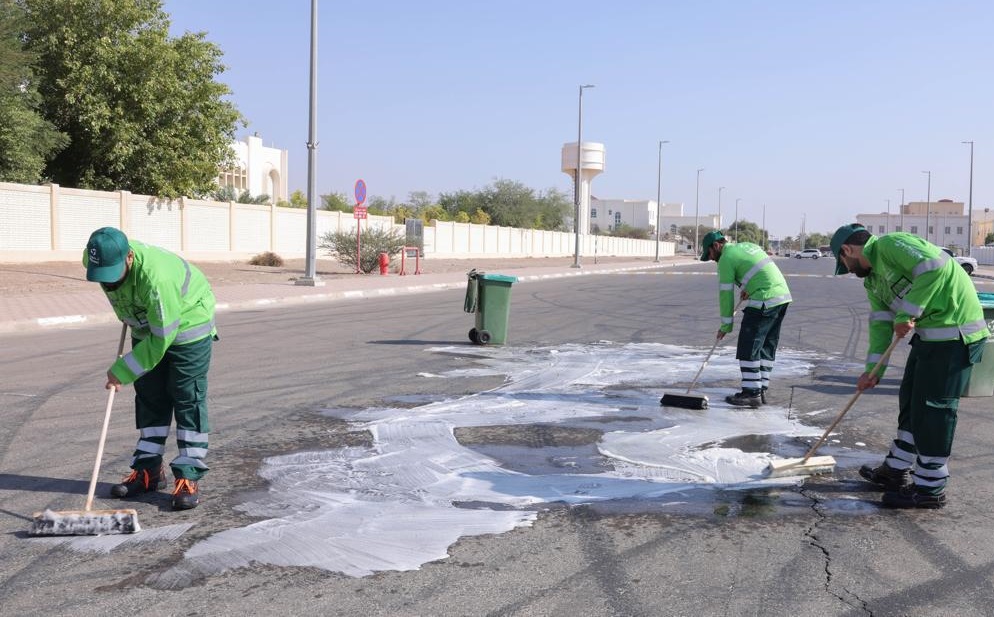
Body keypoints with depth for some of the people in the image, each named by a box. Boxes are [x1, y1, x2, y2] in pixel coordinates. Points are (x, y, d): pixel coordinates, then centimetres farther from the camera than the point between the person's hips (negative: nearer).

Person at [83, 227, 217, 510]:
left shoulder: (157, 277, -41)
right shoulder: (96, 259, -19)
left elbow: (162, 339, -33)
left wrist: (122, 371, -25)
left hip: (186, 326, -7)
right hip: (146, 327, 7)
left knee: (188, 399, -7)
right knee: (149, 398, 8)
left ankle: (189, 477, -4)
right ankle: (149, 471, 16)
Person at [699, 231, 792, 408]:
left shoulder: (726, 258, -5)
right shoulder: (748, 245, 21)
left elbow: (726, 294, -3)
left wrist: (725, 325, 3)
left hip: (764, 302, -9)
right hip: (783, 295, 9)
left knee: (748, 346, -4)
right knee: (767, 345, 13)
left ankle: (752, 393, -5)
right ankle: (761, 389, 16)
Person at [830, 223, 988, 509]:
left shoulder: (889, 245, -13)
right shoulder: (872, 279, 17)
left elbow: (935, 266, -27)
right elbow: (880, 324, 15)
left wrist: (906, 314, -22)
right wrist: (873, 371, 8)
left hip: (953, 332, -10)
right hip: (928, 333, 10)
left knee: (933, 408, -5)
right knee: (910, 400, 17)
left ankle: (930, 488, 6)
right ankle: (896, 470, 31)